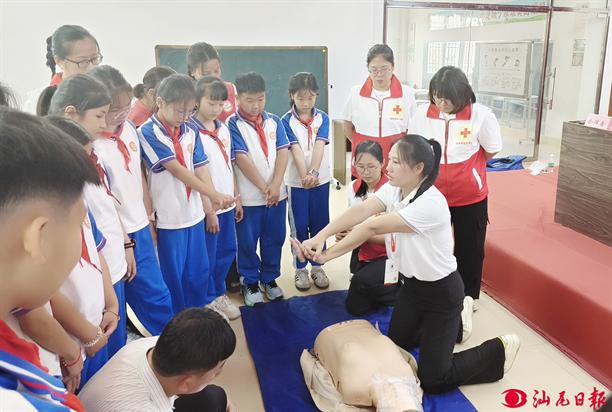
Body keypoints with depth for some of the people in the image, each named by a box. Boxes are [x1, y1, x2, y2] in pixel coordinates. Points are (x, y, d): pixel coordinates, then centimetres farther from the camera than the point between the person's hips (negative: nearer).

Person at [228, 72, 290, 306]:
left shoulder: (274, 121, 6)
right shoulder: (233, 125, -7)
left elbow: (283, 152, -1)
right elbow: (242, 159, -12)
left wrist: (276, 184, -13)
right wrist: (264, 188, -14)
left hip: (277, 193, 4)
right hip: (249, 196, -4)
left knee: (274, 239, 14)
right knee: (247, 241, 8)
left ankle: (269, 278, 32)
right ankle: (250, 282, 26)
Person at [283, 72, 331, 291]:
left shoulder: (322, 118, 0)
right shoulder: (286, 121, -5)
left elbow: (319, 145, -13)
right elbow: (296, 150, -15)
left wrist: (314, 172, -27)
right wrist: (305, 176, -27)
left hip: (321, 180, 2)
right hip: (296, 181, -2)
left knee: (320, 225, 10)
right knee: (299, 227, 7)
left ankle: (317, 266, 24)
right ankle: (300, 268, 21)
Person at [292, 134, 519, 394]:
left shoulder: (431, 204, -31)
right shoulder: (392, 189, -6)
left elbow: (373, 227, -32)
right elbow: (360, 211, -22)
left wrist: (328, 255, -28)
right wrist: (320, 237, -36)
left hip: (441, 291, -8)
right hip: (411, 284, 8)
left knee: (433, 380, -2)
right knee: (396, 345, 25)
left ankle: (500, 349, 18)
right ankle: (453, 324, 43)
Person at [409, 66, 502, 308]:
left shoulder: (480, 115, -16)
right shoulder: (423, 113, -10)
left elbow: (491, 150, 0)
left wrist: (465, 168, 5)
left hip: (470, 197, -2)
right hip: (432, 194, 2)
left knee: (469, 248, 15)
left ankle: (469, 295, 36)